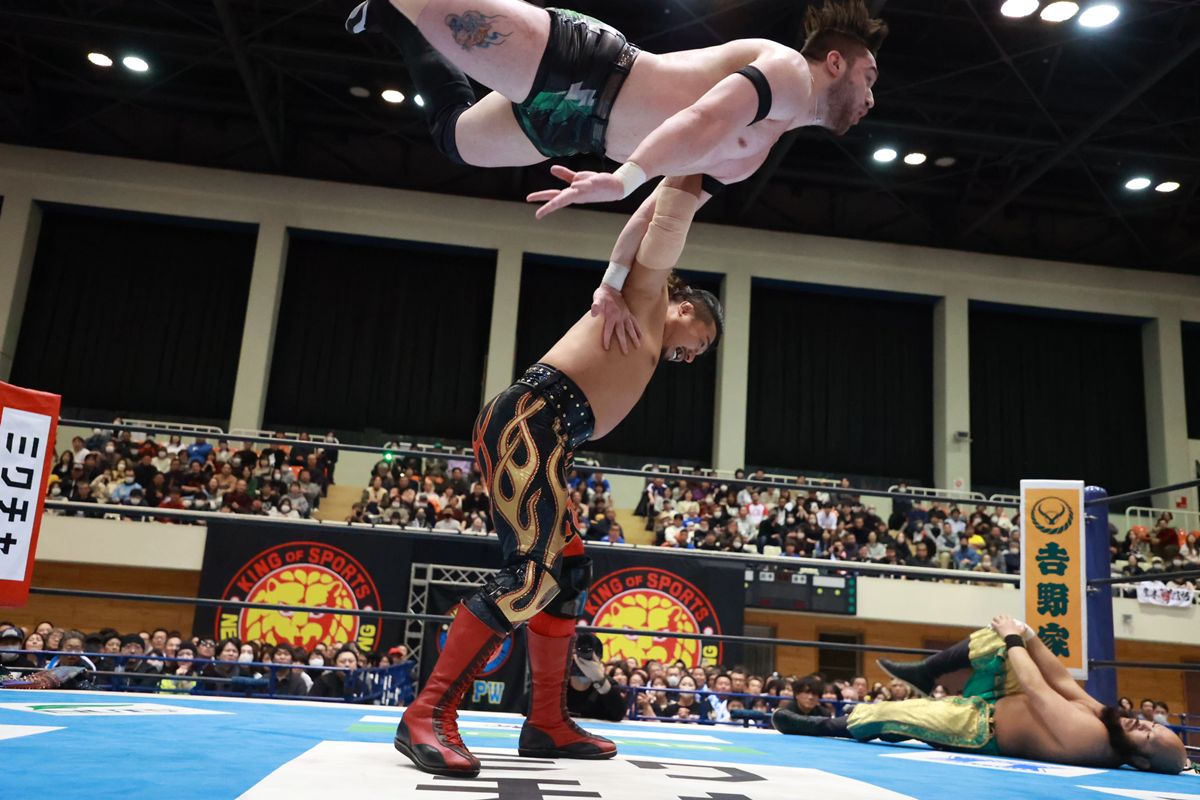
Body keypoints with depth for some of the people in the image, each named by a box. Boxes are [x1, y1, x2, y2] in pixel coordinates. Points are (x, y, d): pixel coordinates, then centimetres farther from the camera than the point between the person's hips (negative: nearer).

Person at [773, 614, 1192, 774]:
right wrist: (1026, 637, -6)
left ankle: (819, 726, 9)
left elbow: (1035, 688, -27)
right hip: (1003, 704, 9)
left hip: (982, 728, -9)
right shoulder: (1107, 721, -8)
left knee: (885, 714, -18)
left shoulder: (1088, 736, -32)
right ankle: (923, 674, 16)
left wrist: (1014, 640, -16)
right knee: (1004, 638, 3)